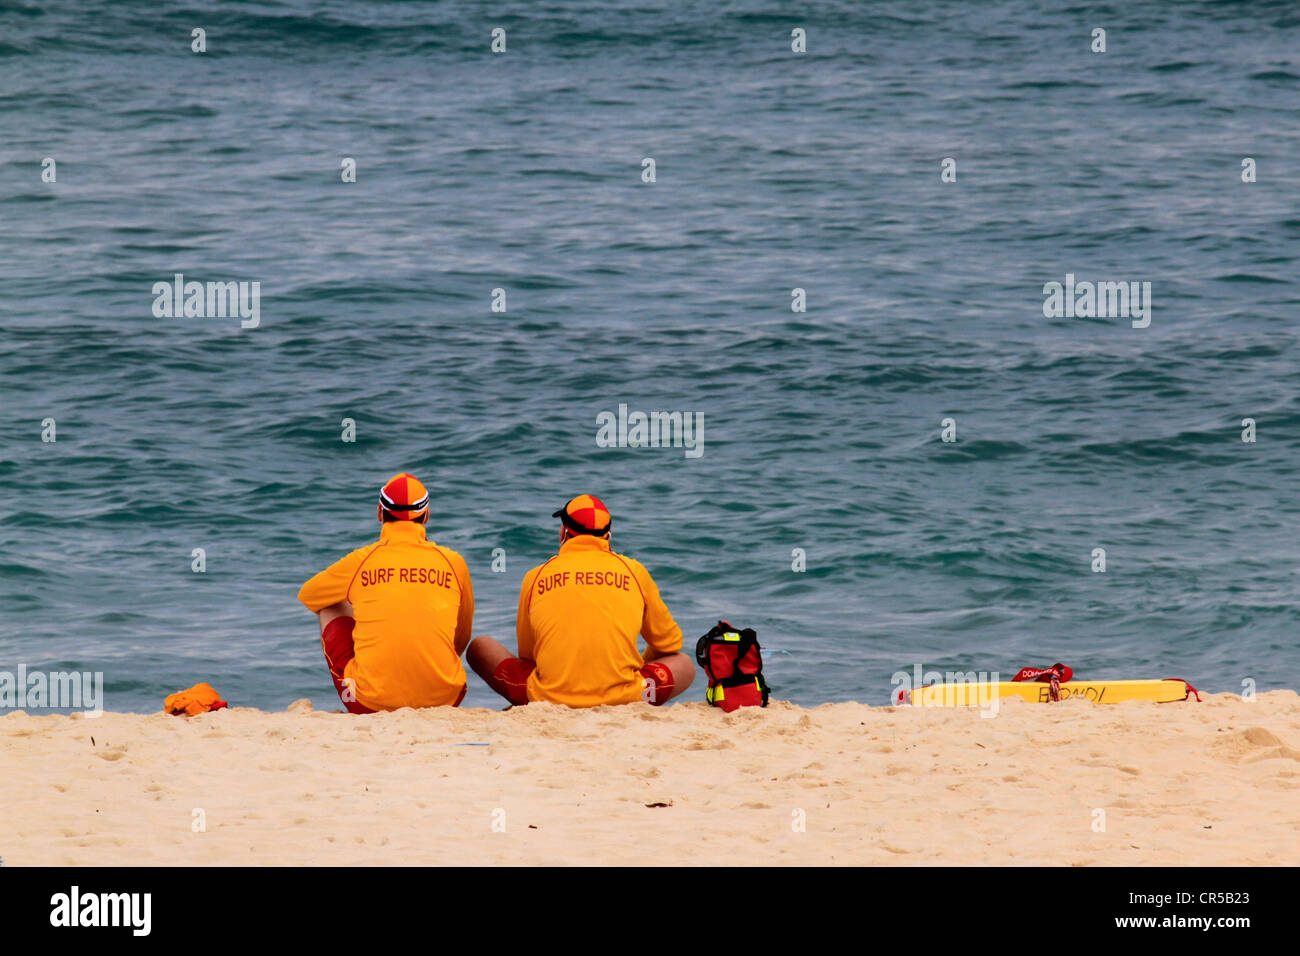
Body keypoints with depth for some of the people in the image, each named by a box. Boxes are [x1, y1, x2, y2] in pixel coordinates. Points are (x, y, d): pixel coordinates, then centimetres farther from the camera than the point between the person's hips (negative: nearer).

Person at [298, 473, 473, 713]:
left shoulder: (360, 561, 1)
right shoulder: (453, 562, 4)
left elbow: (307, 596, 24)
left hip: (371, 705, -2)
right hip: (443, 701, 2)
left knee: (331, 610, 24)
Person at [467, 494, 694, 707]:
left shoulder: (535, 577, 10)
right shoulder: (634, 571, 11)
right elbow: (669, 643, 22)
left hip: (548, 698, 0)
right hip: (622, 700, 0)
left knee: (479, 648, 24)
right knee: (685, 665, 27)